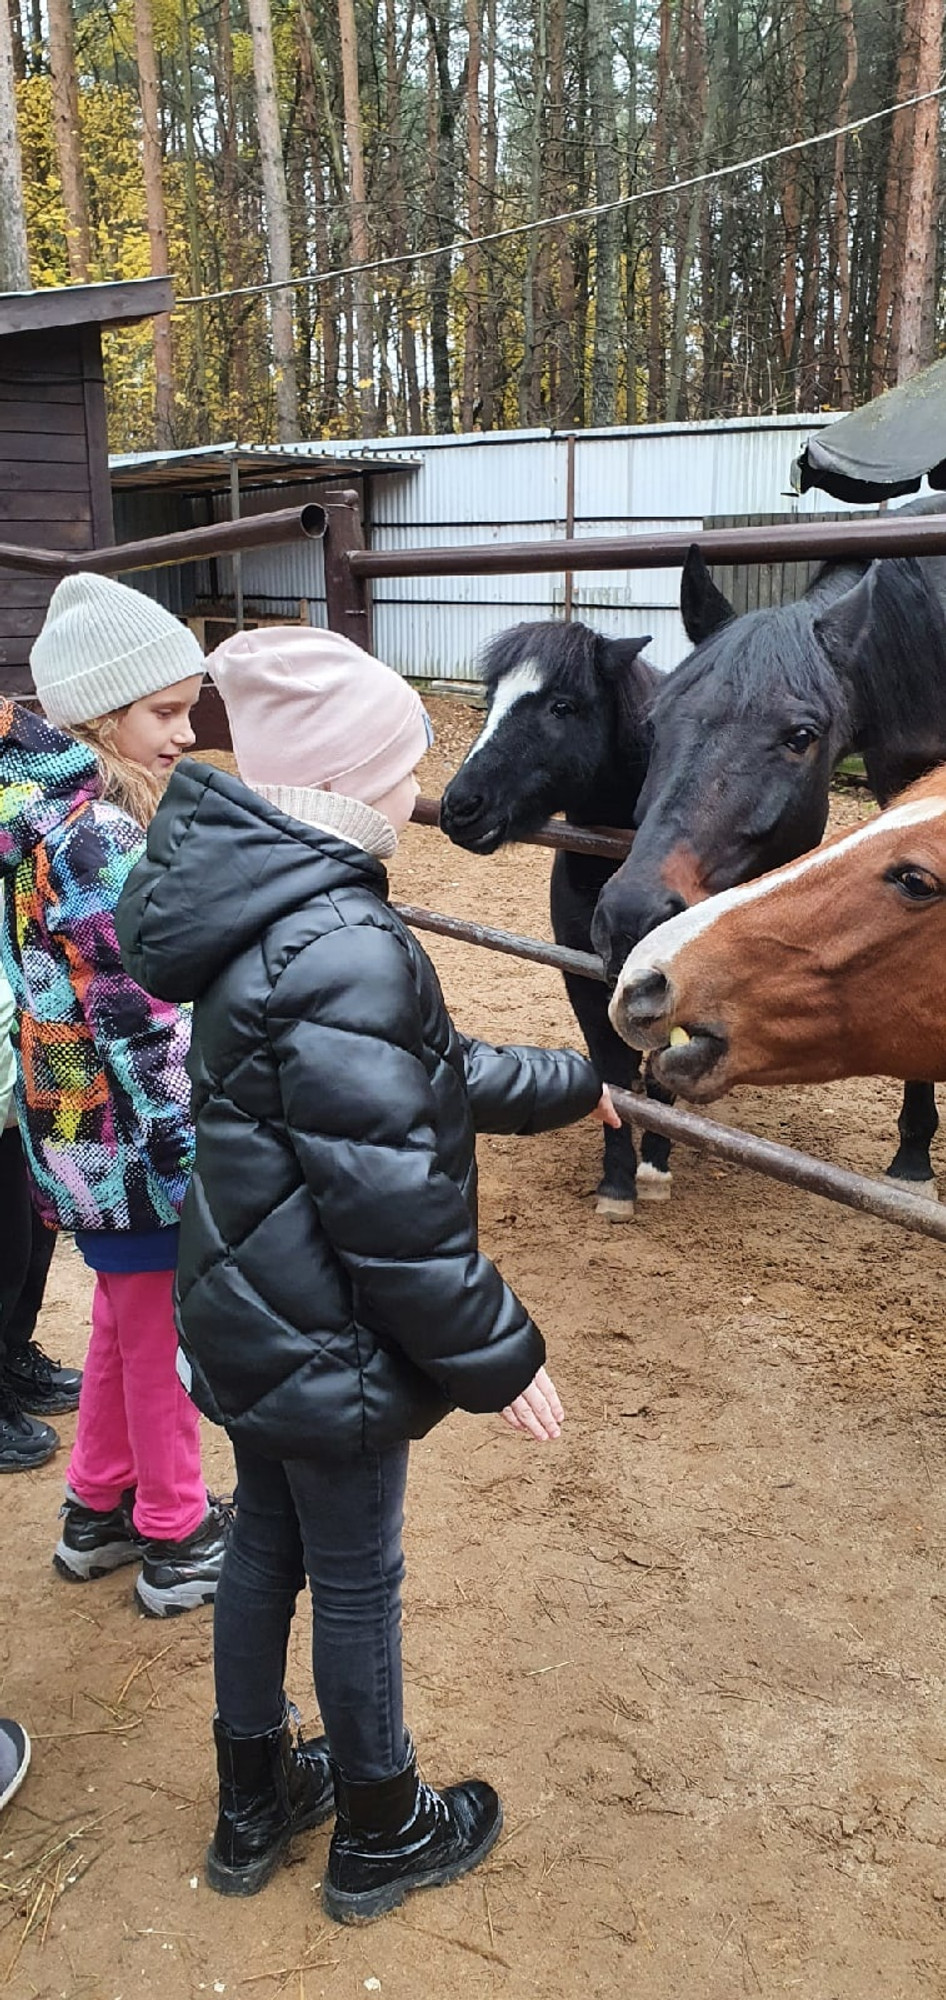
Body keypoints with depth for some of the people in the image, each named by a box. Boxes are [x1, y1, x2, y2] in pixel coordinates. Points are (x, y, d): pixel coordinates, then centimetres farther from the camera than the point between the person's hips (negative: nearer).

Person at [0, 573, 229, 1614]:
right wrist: (197, 1151, -19)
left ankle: (98, 1509, 42)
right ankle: (177, 1541, 29)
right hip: (138, 1140, -9)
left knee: (125, 1318, 25)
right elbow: (140, 1023, -25)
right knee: (161, 1332, 9)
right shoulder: (97, 840, -25)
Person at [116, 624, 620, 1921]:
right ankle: (381, 1836, 39)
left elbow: (414, 1082, 12)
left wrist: (565, 1085, 22)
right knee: (356, 1583, 13)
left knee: (266, 1543, 24)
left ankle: (254, 1805, 46)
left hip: (247, 1316, 9)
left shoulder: (269, 906, 1)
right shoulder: (341, 953, -30)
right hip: (329, 1347, -9)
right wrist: (500, 1358, -16)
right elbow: (393, 1202, -28)